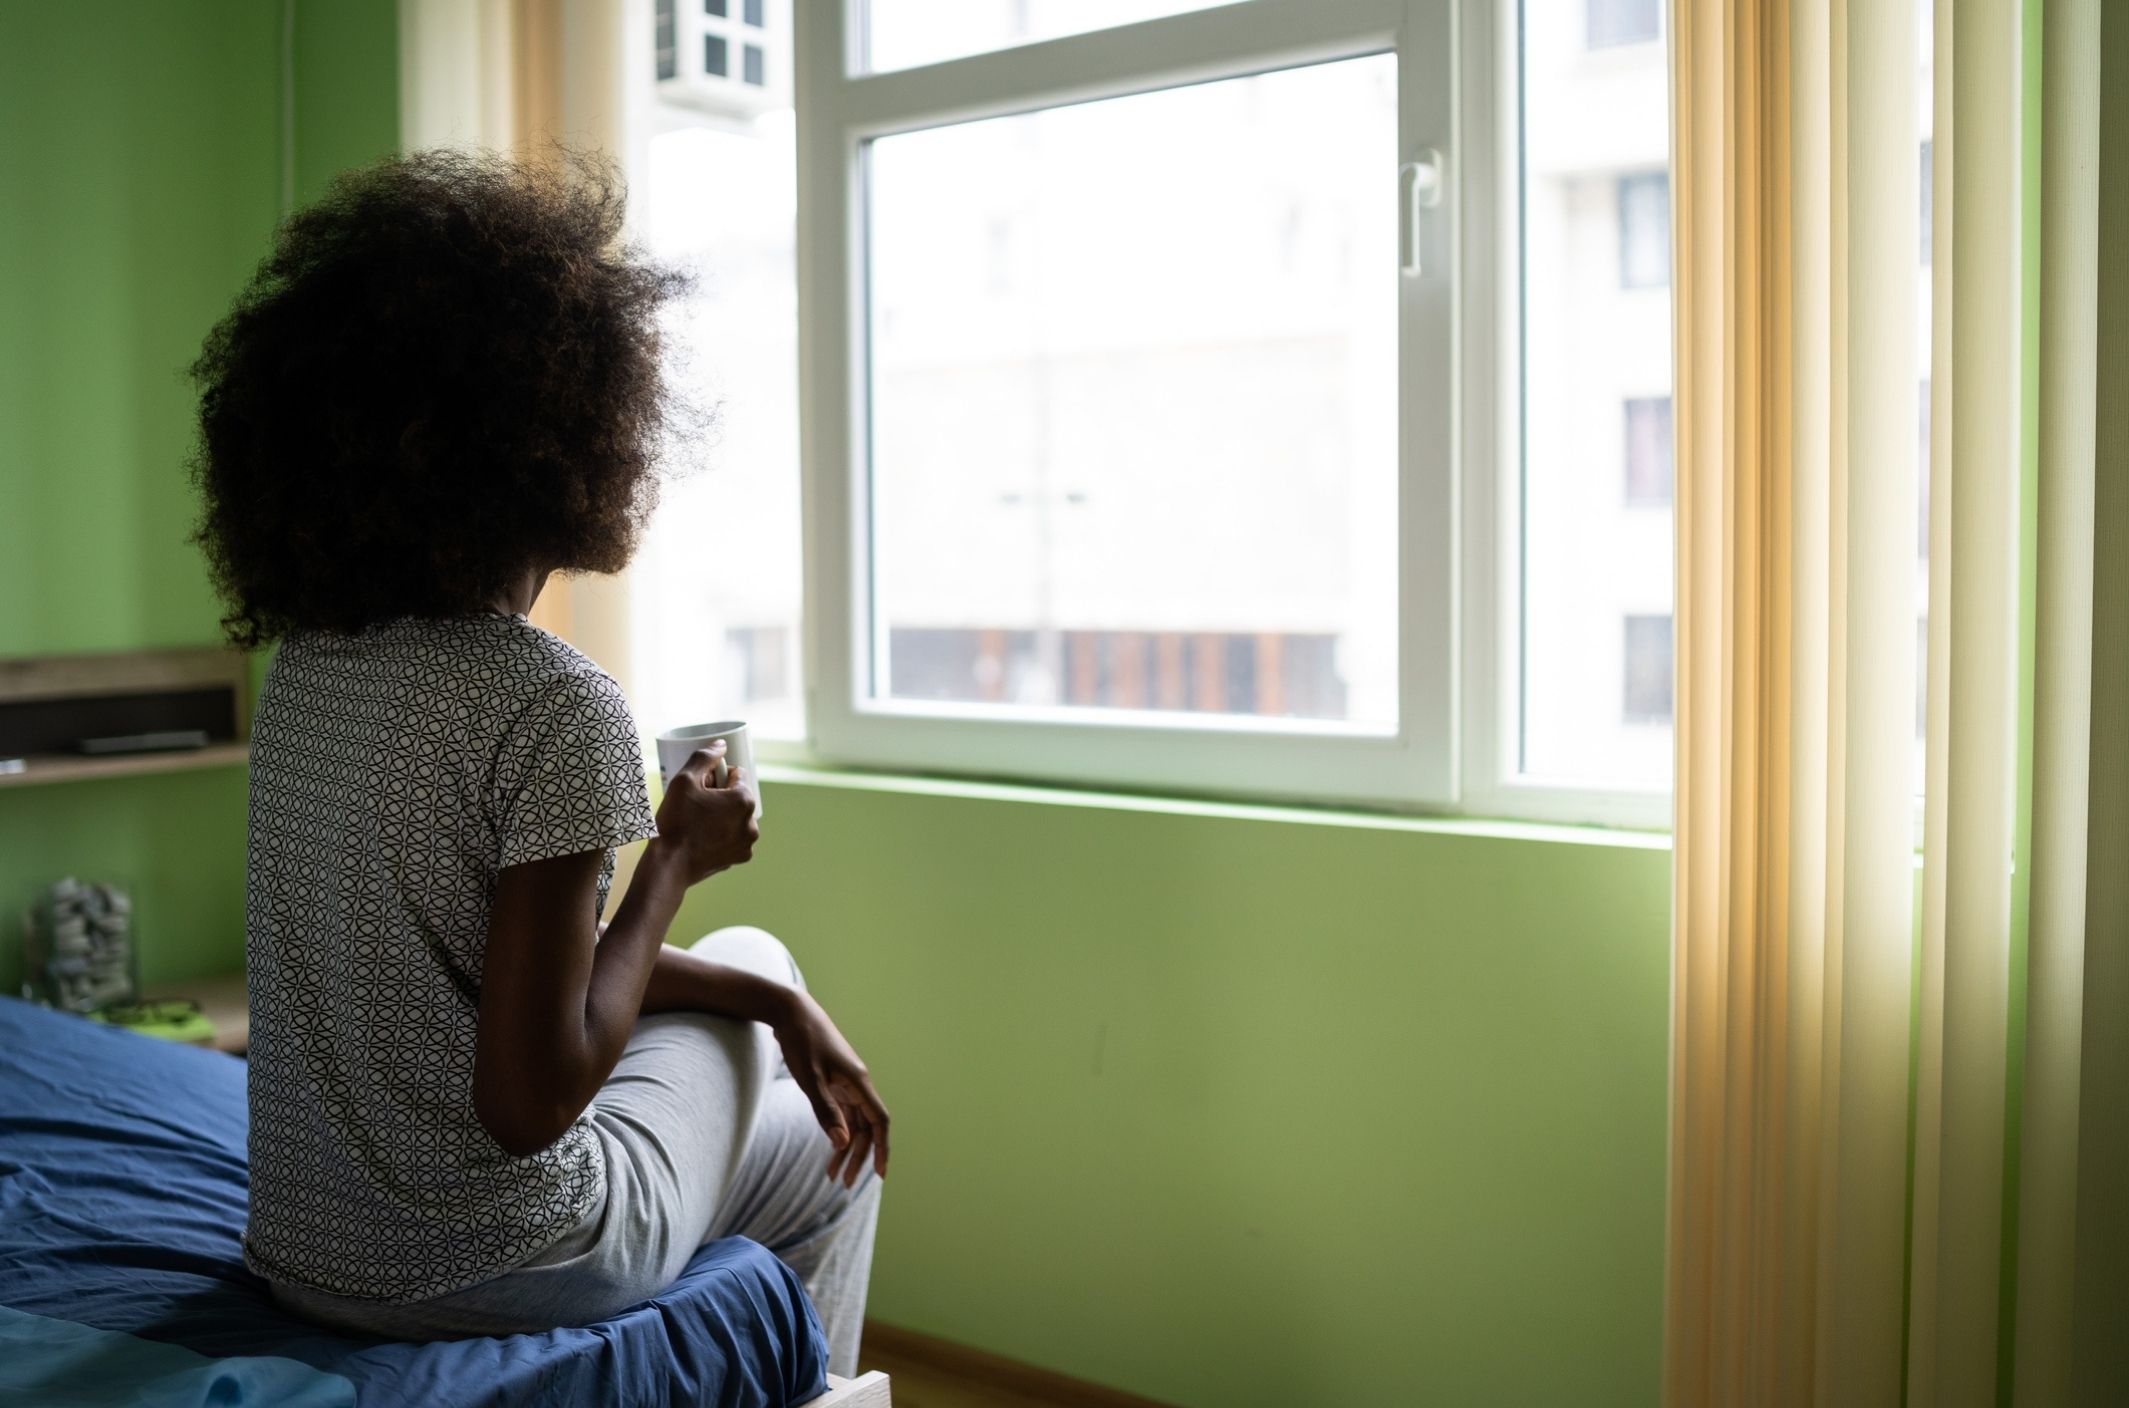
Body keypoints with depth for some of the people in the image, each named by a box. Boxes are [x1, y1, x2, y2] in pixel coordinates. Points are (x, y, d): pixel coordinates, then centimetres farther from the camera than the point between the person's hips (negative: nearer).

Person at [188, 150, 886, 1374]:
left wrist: (782, 1003, 7)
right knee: (832, 1156, 22)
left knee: (752, 965, 27)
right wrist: (679, 859, -12)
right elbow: (529, 1099, -23)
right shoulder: (556, 702, -25)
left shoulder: (305, 661, 1)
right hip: (485, 1263, -7)